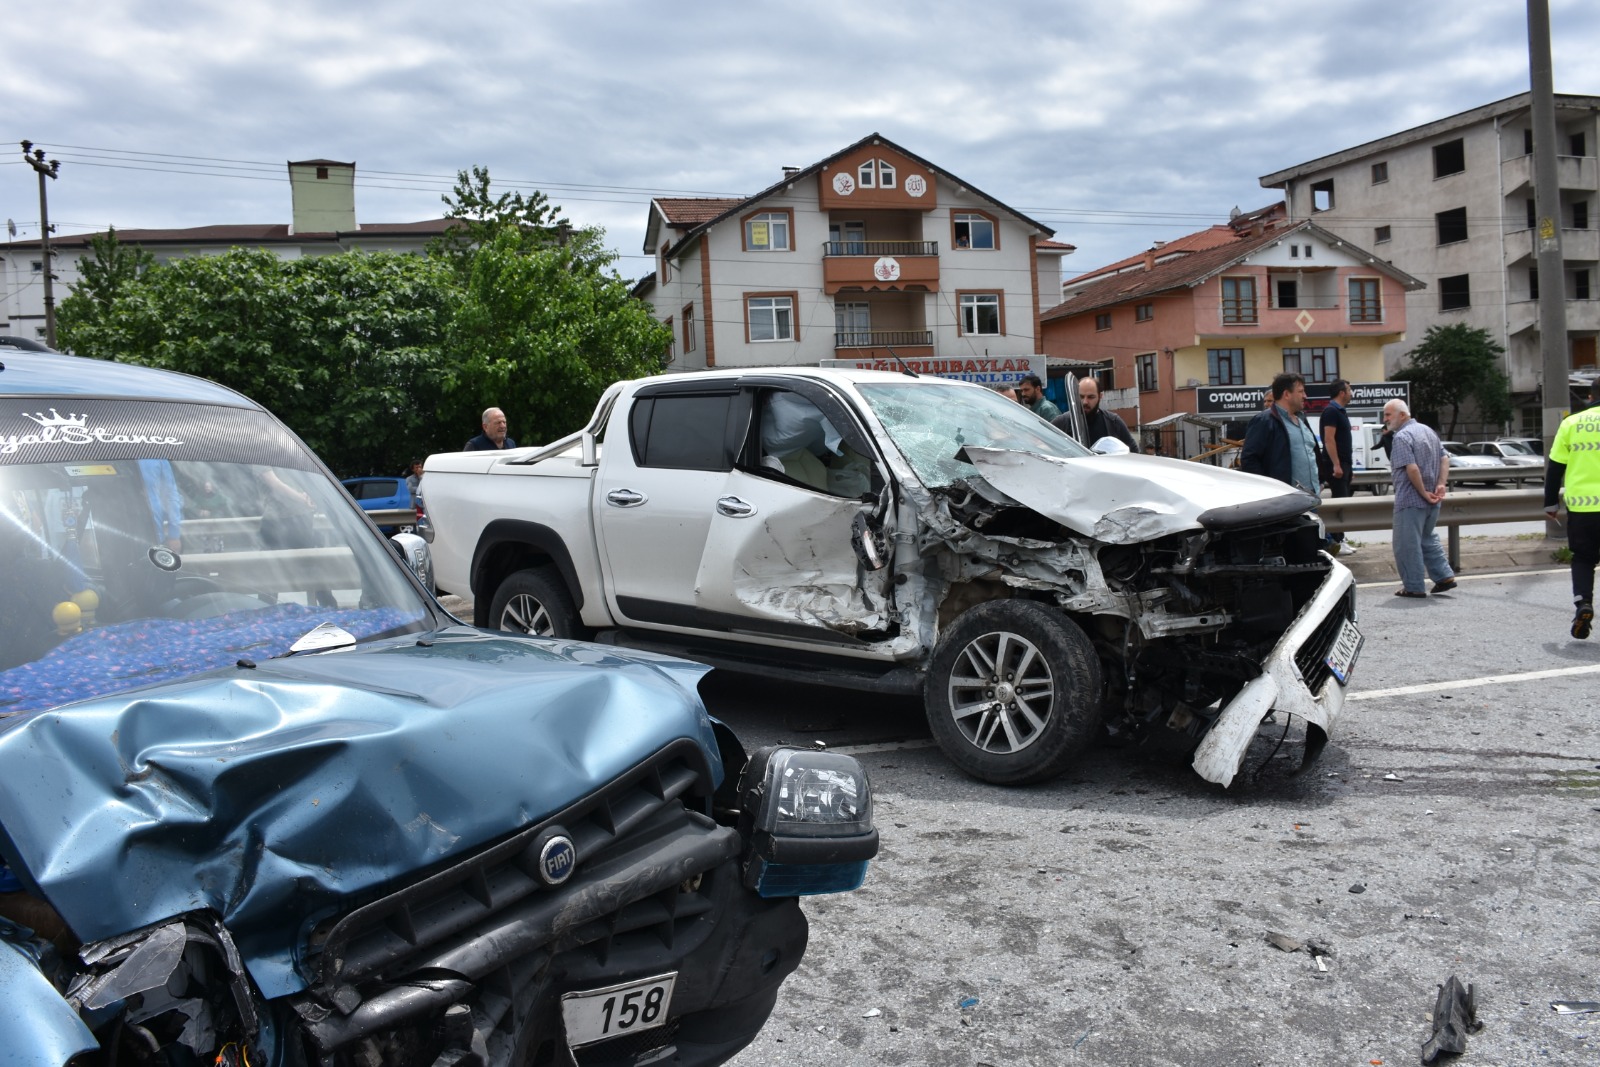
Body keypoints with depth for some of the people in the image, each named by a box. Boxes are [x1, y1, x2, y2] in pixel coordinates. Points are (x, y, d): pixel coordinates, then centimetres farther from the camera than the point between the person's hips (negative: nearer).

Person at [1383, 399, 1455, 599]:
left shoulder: (1402, 436, -16)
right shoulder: (1428, 431, 13)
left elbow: (1412, 468, -24)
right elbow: (1445, 459, 11)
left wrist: (1424, 493, -17)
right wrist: (1440, 485, 2)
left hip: (1411, 500, -9)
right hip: (1431, 501, 9)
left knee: (1407, 544, 0)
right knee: (1428, 539, 22)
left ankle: (1413, 587, 5)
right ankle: (1444, 576, 19)